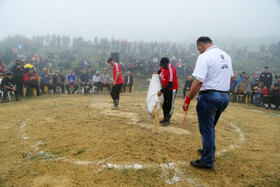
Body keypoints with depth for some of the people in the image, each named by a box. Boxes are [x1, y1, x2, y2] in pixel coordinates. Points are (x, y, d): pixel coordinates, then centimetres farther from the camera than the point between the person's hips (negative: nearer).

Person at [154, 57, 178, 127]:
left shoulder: (171, 70, -30)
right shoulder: (163, 66, -6)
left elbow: (170, 84, -32)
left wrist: (161, 91, -36)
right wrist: (158, 72, 4)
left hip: (172, 89, -9)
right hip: (165, 88, 9)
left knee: (169, 105, -3)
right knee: (164, 104, 15)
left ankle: (167, 120, 6)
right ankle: (165, 118, 29)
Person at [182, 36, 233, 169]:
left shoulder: (204, 57, -14)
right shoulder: (226, 56, 12)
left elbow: (198, 82, -23)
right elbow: (231, 78, 20)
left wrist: (187, 100, -18)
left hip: (209, 97, -8)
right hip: (224, 97, 8)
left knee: (206, 130, 4)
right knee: (210, 128, 24)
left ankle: (207, 161, 16)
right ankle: (208, 151, 40)